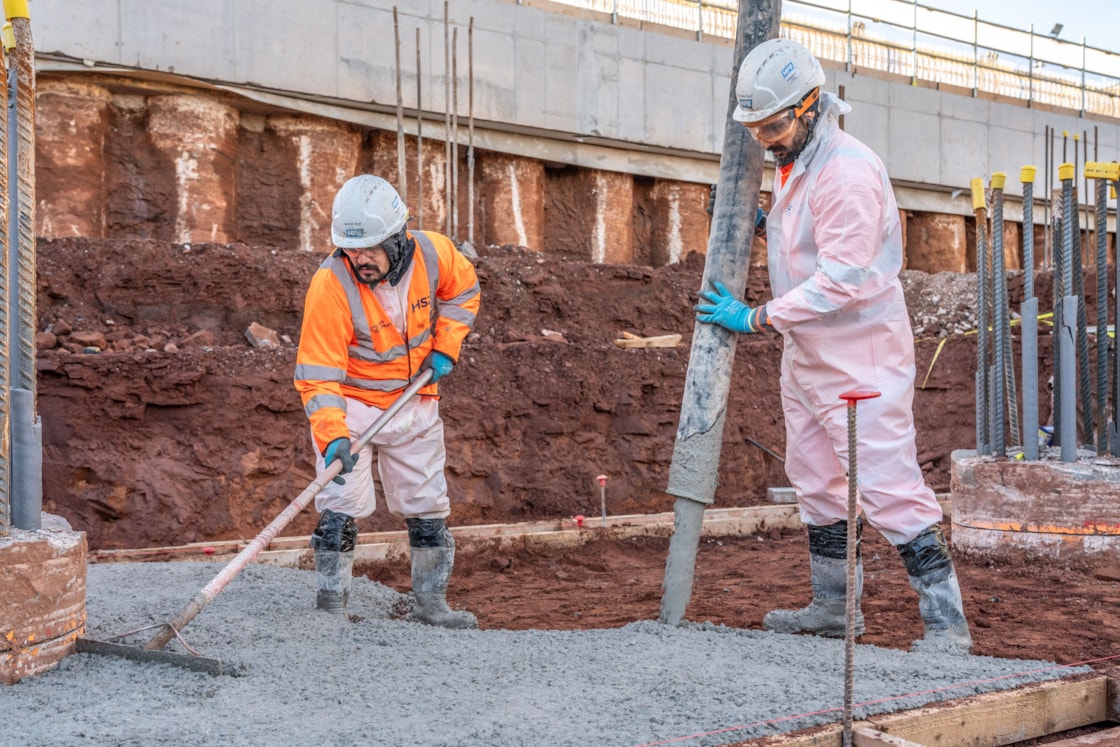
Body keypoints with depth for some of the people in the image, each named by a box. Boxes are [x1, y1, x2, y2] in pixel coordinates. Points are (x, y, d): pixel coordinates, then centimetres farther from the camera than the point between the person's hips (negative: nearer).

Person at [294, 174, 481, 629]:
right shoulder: (330, 285, -28)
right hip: (351, 403, -4)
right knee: (341, 507, -12)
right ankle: (330, 606, 0)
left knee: (427, 506, 11)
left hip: (415, 402, 4)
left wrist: (445, 347, -4)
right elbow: (319, 373, -28)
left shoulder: (432, 253, -17)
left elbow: (462, 289, 7)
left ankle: (431, 604, 26)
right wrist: (333, 435, -41)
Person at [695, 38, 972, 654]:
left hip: (860, 356, -10)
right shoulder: (792, 167, 10)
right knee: (816, 480, 16)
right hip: (806, 355, 10)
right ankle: (834, 606, 28)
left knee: (887, 487, -11)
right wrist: (765, 229, 8)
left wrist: (756, 319, -21)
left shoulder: (847, 170, -21)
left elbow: (841, 279, -25)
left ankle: (946, 624, -5)